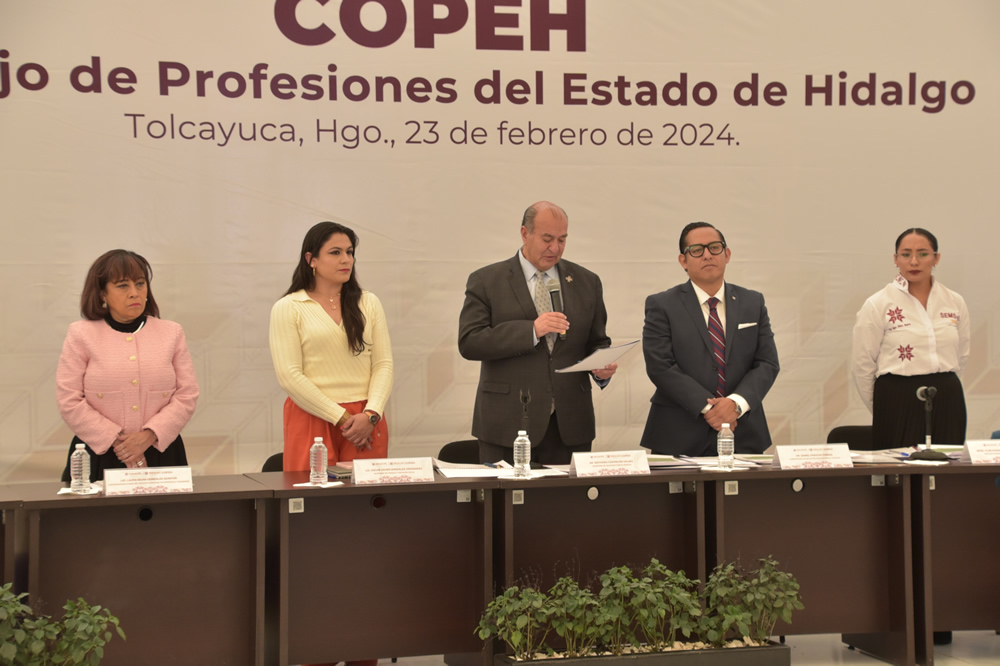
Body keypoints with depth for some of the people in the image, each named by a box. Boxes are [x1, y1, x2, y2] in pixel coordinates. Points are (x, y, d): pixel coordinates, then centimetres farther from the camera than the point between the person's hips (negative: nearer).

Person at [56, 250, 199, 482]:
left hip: (161, 455, 2)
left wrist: (148, 436, -11)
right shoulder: (81, 335, 3)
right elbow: (69, 401, -3)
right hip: (100, 458, -1)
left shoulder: (171, 333, 8)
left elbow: (187, 395, 2)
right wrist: (116, 442, -11)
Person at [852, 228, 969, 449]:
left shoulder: (955, 302, 8)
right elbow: (862, 366, -2)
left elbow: (962, 356, 18)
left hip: (947, 403, 4)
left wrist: (943, 387, 12)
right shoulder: (877, 305, -4)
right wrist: (882, 411, 4)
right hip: (898, 403, -3)